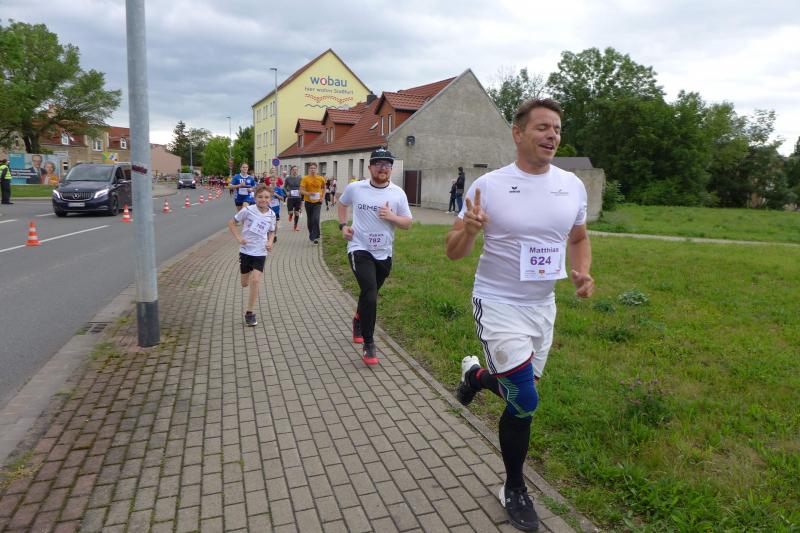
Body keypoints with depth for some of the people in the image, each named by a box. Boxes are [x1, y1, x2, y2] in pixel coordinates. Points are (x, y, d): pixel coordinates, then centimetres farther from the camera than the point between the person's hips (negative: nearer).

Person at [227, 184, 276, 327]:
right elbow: (231, 223, -1)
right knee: (245, 284, 8)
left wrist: (270, 242, -5)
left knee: (255, 281, -14)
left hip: (260, 252, 0)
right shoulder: (248, 210, -10)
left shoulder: (271, 215, -1)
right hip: (246, 251, 0)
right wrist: (239, 238, -13)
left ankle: (250, 312, -1)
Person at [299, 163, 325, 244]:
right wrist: (309, 194, -29)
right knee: (310, 220, 12)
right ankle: (311, 235, 31)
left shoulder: (321, 179, -1)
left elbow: (323, 188, 18)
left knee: (316, 219, -16)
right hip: (308, 202, 1)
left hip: (317, 202, -1)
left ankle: (315, 237, -11)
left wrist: (322, 197, 3)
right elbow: (301, 191, -11)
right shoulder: (305, 178, -7)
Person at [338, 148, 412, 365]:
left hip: (384, 253, 3)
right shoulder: (355, 188, -3)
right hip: (360, 249, -3)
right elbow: (342, 203, 18)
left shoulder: (398, 193, -2)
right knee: (370, 295, -19)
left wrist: (391, 216, -18)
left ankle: (358, 320, 52)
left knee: (369, 295, 19)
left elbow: (408, 223, 0)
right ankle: (368, 345, -7)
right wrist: (343, 225, 5)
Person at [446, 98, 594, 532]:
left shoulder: (572, 185, 0)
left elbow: (578, 238, 15)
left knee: (521, 392, 18)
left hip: (543, 306, 6)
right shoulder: (489, 186, -14)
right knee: (525, 403, -8)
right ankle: (514, 490, 22)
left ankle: (475, 375, 52)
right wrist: (468, 230, -32)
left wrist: (583, 272, -5)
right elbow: (454, 252, -9)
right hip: (498, 304, -5)